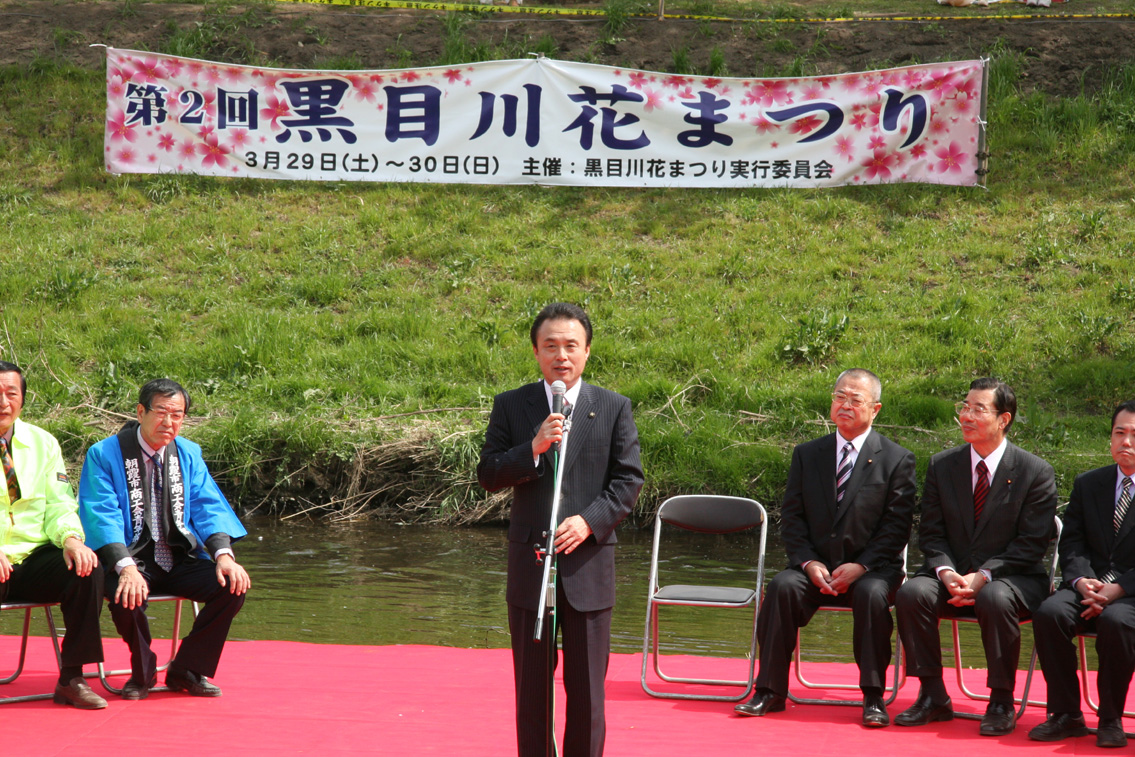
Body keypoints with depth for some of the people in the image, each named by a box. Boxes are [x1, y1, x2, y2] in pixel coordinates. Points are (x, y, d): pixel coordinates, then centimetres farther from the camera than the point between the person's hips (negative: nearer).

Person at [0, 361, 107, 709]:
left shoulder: (41, 442, 13)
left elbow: (59, 504, 11)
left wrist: (70, 538, -13)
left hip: (35, 560, 4)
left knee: (86, 570, -24)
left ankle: (71, 679, -14)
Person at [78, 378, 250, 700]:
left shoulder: (188, 454, 11)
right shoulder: (104, 455, -6)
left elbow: (208, 507, 4)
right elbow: (101, 516, -15)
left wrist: (224, 555, -16)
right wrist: (126, 567, -31)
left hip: (180, 559, 5)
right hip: (130, 557, -5)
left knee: (233, 585, -19)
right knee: (127, 597, -36)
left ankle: (187, 671, 0)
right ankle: (143, 673, -4)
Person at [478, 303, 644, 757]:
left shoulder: (614, 409, 4)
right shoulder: (511, 406, 5)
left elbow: (629, 479, 1)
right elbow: (487, 475, 0)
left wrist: (590, 521, -14)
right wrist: (533, 449, -16)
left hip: (588, 563, -1)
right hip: (529, 564, 1)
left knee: (587, 686, 4)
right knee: (531, 684, 7)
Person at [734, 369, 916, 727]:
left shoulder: (897, 460, 2)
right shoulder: (807, 454, 12)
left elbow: (896, 526, -4)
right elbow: (791, 517, 7)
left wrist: (860, 567, -17)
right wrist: (809, 563, -10)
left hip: (870, 569, -2)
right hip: (815, 566, 2)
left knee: (872, 593, -35)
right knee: (783, 586, -27)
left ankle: (873, 697, -25)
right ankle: (770, 691, -22)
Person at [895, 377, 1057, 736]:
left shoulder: (1036, 472, -5)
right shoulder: (941, 465, 7)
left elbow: (1032, 544, -8)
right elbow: (931, 533, 7)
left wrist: (983, 576, -19)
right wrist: (946, 572, -14)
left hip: (1011, 577, -3)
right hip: (951, 576, 4)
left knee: (994, 599, -37)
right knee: (911, 593, -26)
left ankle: (1001, 702, -20)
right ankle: (933, 696, -15)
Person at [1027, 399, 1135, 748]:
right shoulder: (1087, 483, 18)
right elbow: (1071, 542, 10)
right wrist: (1082, 580, -11)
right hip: (1090, 585, 4)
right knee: (1049, 613, -26)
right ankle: (1066, 714, -17)